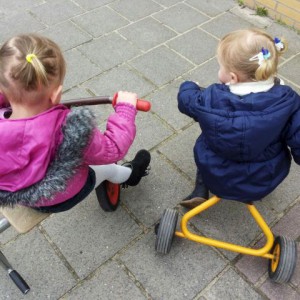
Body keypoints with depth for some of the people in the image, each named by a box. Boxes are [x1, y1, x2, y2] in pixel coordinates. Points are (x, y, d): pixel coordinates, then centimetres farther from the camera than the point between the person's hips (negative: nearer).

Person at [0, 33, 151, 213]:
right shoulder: (66, 129, -44)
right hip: (61, 198, -4)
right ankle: (129, 175, 57)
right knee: (107, 169, 25)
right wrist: (125, 109, -16)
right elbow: (112, 149, -26)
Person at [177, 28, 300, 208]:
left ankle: (201, 191, 24)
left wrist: (188, 87, 18)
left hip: (217, 179, -1)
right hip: (267, 181, 2)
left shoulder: (211, 100, -26)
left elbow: (186, 100, -6)